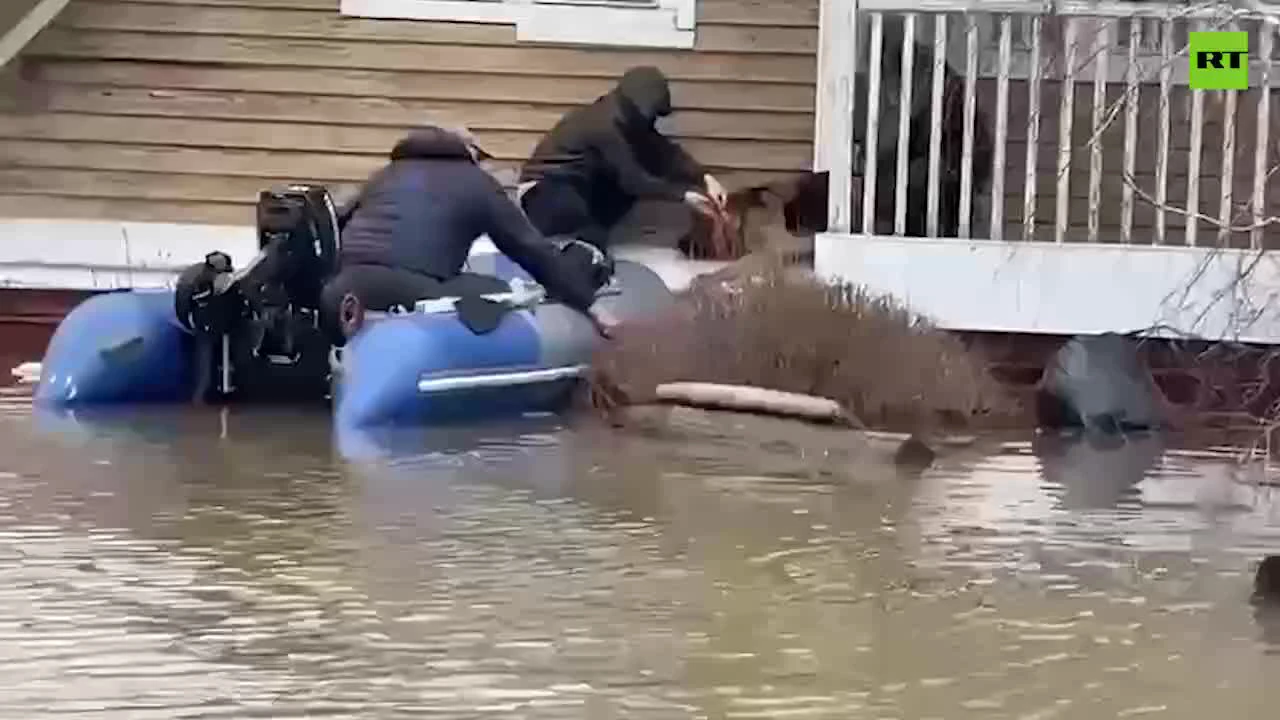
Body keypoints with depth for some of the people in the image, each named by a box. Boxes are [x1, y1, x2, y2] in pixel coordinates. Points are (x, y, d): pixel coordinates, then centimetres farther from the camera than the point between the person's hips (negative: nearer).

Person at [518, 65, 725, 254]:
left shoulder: (624, 118, -2)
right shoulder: (604, 125, -27)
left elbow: (664, 151, -4)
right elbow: (633, 180, -24)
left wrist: (705, 178, -16)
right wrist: (684, 195, -22)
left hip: (575, 184, 10)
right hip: (545, 190, -10)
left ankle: (591, 231, -7)